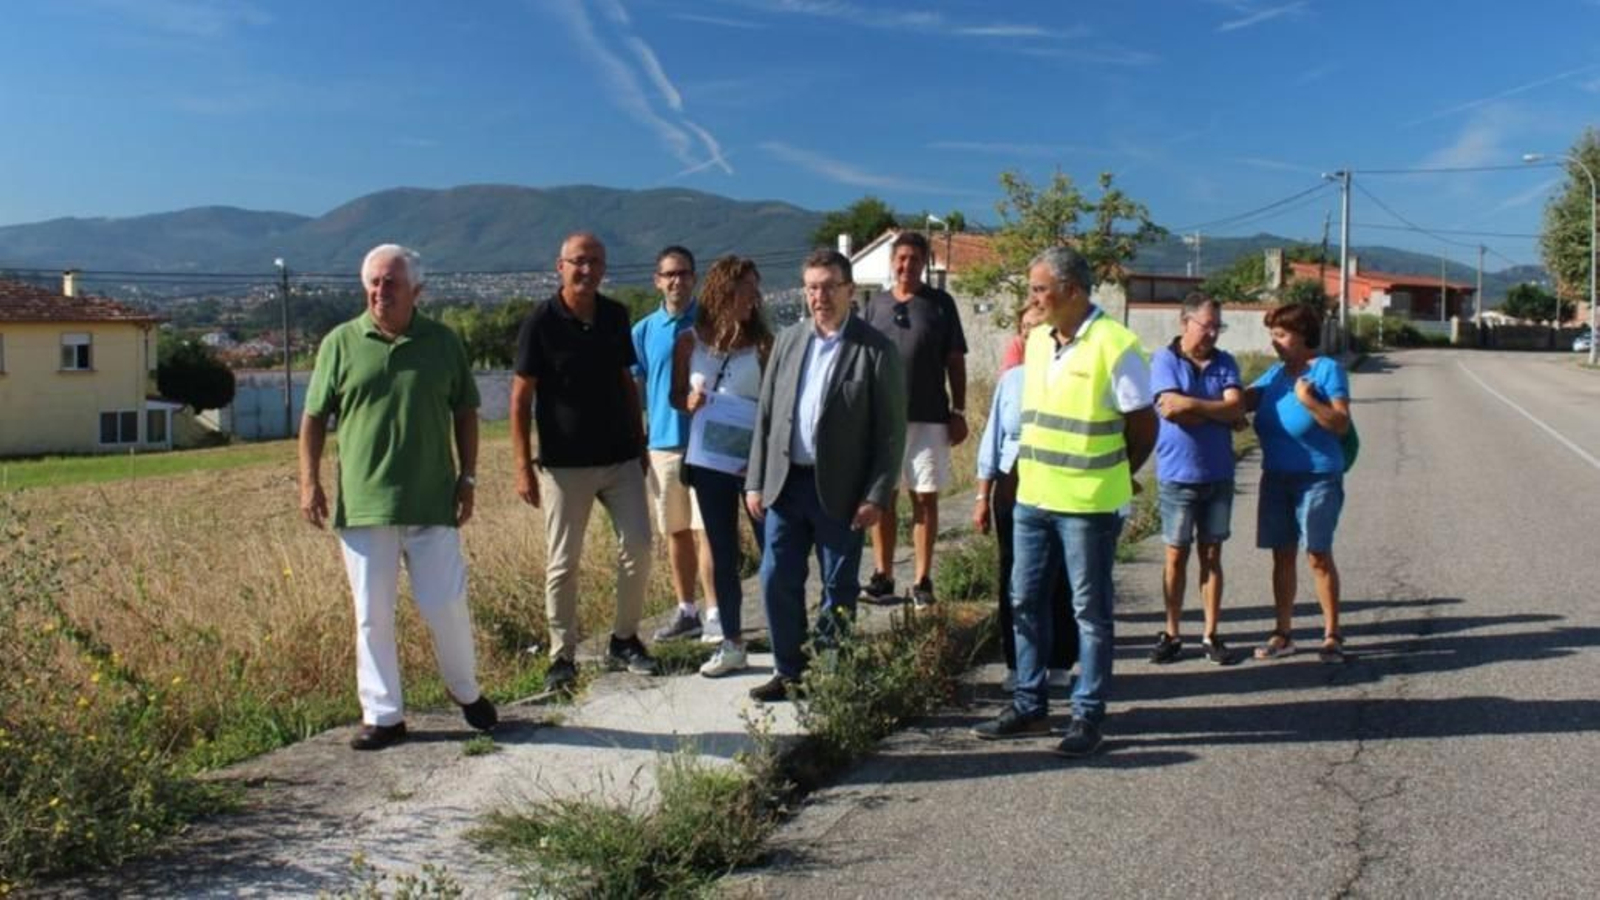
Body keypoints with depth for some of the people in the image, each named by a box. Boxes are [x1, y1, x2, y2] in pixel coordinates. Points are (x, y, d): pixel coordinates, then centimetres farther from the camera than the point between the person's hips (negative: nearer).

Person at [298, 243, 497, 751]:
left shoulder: (442, 343, 5)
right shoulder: (340, 343, 3)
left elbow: (465, 413, 11)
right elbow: (314, 418, 6)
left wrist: (468, 477, 5)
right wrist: (309, 481, -2)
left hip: (432, 502, 0)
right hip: (362, 504, 0)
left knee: (446, 606, 3)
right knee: (373, 615, 6)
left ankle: (466, 692, 28)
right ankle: (382, 714, 19)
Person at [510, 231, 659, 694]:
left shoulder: (616, 316, 5)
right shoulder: (541, 321, -8)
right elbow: (521, 397, -7)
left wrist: (640, 443, 14)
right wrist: (523, 466, -12)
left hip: (620, 457, 4)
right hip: (565, 463, -4)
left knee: (638, 547, 3)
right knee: (562, 563, 2)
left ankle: (624, 639, 21)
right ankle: (562, 656, 14)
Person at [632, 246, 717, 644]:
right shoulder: (644, 330, 7)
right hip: (662, 443, 4)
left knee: (705, 529, -6)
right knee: (676, 532, 11)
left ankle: (715, 613, 0)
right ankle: (686, 610, 21)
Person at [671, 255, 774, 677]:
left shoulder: (763, 343, -4)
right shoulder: (689, 341, 1)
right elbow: (676, 396, 11)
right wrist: (690, 402, -12)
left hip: (757, 461, -2)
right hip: (710, 462, 3)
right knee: (723, 555, 11)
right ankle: (732, 645, 22)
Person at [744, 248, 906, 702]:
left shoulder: (875, 351, -6)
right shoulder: (789, 340, 8)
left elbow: (891, 431, -7)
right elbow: (765, 414, 10)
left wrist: (876, 495, -12)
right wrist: (755, 481, 5)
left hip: (839, 490, -4)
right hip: (784, 483, 4)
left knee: (839, 590, 7)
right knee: (777, 580, 8)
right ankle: (789, 671, 24)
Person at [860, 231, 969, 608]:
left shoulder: (941, 304, 2)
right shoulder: (875, 304, 8)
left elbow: (955, 362, 4)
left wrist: (958, 411, -1)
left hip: (928, 417, -2)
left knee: (925, 499, 3)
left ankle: (922, 580, 10)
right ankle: (882, 576, 18)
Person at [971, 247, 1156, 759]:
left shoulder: (1115, 346, -14)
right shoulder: (1036, 341, 8)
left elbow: (1143, 427, -7)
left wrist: (1110, 477, 3)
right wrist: (1036, 468, 13)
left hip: (1089, 505, -7)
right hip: (1032, 498, 7)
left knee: (1090, 611, 5)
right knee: (1026, 603, 12)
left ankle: (1088, 716, 16)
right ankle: (1029, 706, 25)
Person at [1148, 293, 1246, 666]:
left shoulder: (1225, 362, 6)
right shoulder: (1164, 360, -5)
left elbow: (1237, 408, -8)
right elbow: (1169, 409, -19)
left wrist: (1191, 404, -17)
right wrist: (1218, 412, -12)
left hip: (1218, 475, 3)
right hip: (1178, 475, -3)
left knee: (1212, 555, 9)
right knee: (1177, 556, 7)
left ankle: (1211, 636, 17)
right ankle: (1171, 634, 18)